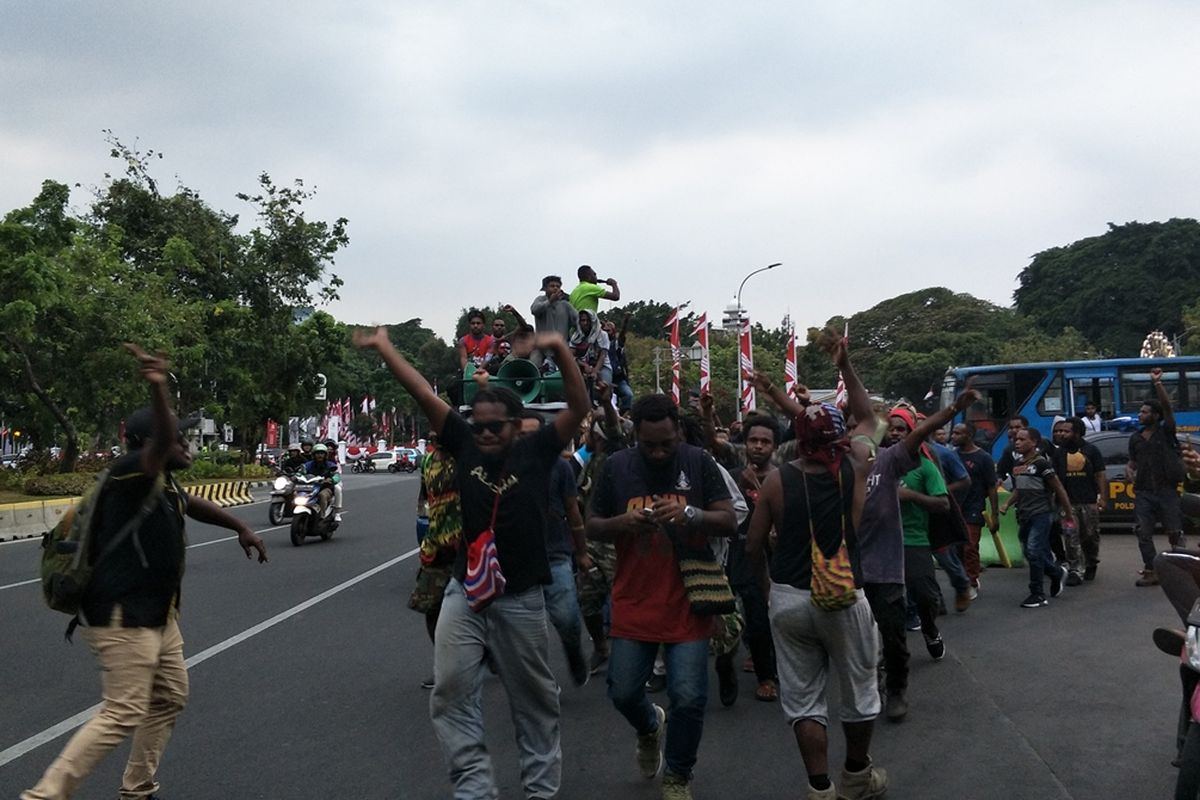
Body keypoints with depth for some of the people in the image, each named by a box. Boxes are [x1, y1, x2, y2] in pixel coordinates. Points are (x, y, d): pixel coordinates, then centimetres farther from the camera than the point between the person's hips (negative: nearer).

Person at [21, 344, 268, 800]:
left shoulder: (164, 484, 9)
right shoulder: (131, 473, -17)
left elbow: (194, 504, 31)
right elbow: (161, 440, -40)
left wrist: (241, 528, 37)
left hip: (158, 615, 10)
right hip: (124, 618, -10)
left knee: (170, 700, 18)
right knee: (123, 715, -11)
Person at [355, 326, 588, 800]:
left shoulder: (535, 452, -4)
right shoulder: (464, 445, 1)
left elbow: (579, 408, -12)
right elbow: (424, 396, -2)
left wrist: (561, 351, -24)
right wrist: (384, 348, -4)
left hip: (521, 598, -2)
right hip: (464, 592, 2)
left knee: (534, 698, 11)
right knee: (452, 695, -1)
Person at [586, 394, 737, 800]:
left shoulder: (699, 462, -3)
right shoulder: (615, 467, 0)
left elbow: (729, 522, -3)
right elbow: (591, 527, 6)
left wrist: (690, 514, -23)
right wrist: (622, 522, -16)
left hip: (687, 601, -1)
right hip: (633, 602, 2)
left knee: (688, 697, -2)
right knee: (623, 692, 8)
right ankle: (650, 727, 43)